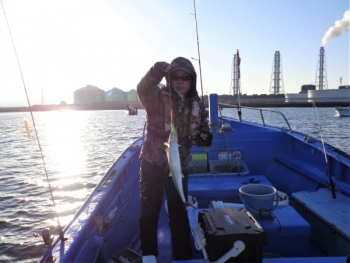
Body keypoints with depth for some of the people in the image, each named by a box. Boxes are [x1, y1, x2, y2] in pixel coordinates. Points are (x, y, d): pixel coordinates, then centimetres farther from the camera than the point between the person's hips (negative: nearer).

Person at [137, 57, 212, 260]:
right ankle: (149, 256, 34)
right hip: (152, 166, -2)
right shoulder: (157, 98, -10)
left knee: (179, 214, 15)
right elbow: (143, 89, -33)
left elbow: (204, 135, 8)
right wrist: (157, 71, -50)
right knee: (149, 213, 11)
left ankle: (184, 257, 34)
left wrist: (204, 137, -15)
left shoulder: (197, 105, 1)